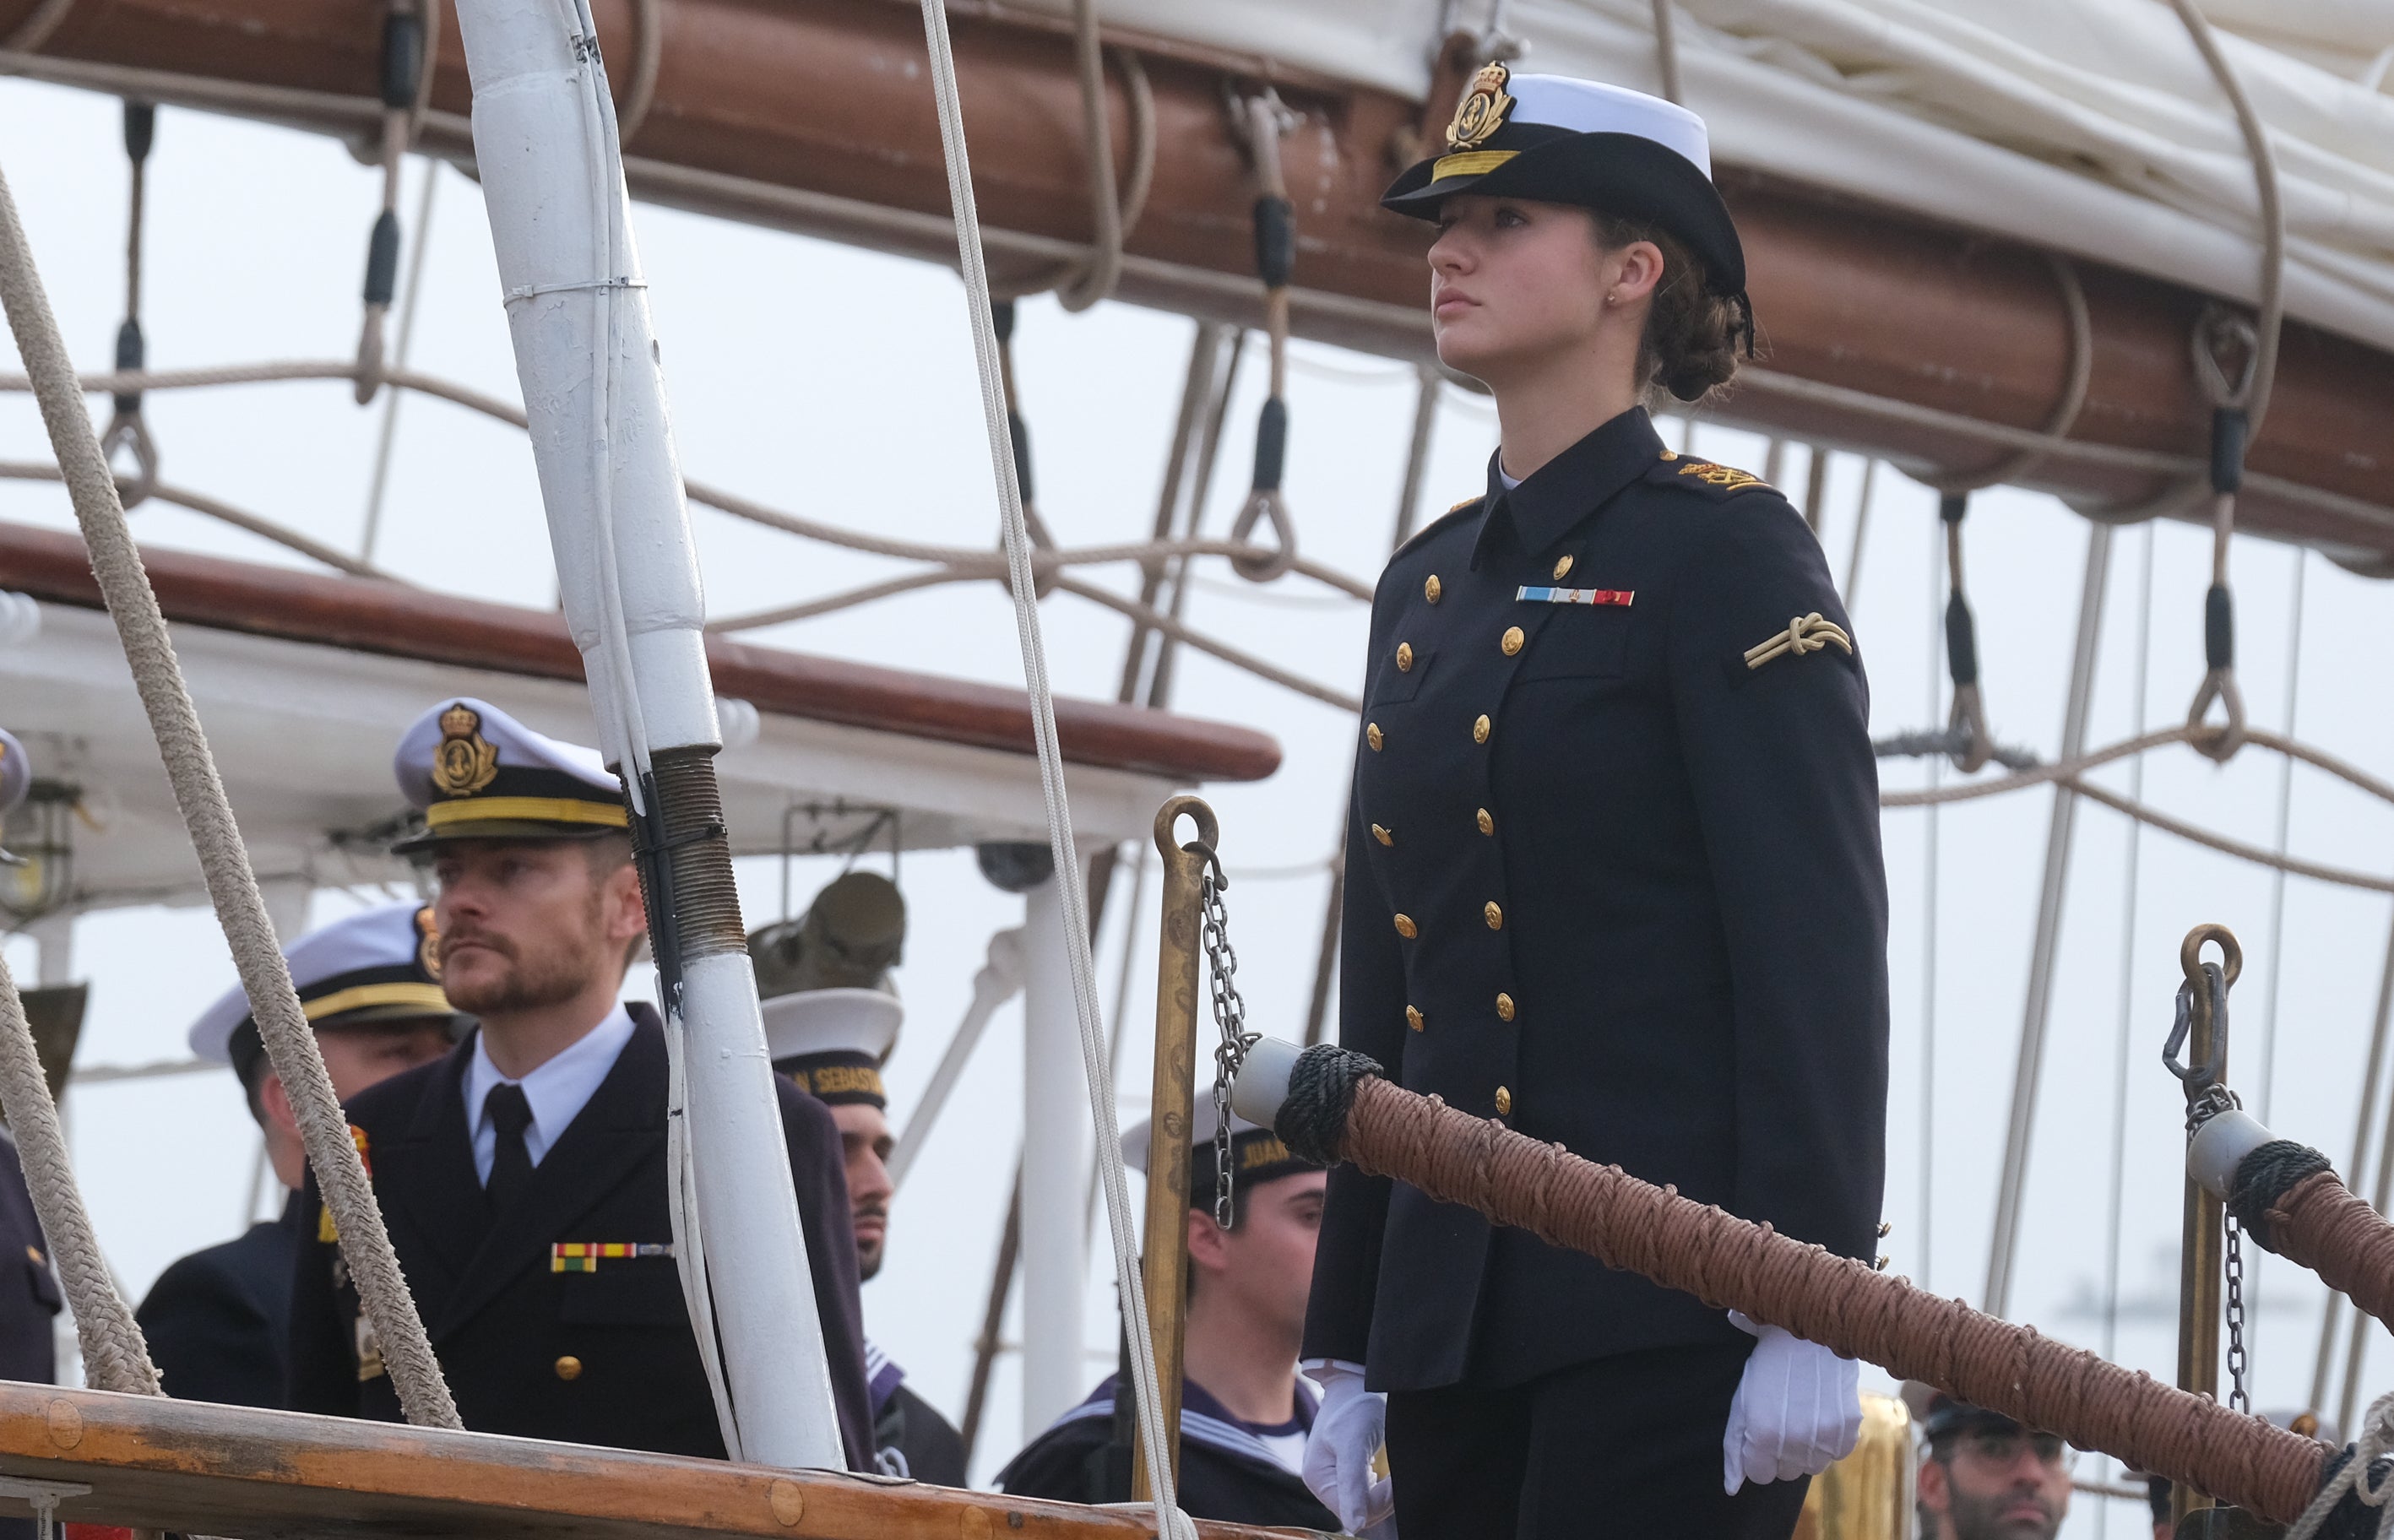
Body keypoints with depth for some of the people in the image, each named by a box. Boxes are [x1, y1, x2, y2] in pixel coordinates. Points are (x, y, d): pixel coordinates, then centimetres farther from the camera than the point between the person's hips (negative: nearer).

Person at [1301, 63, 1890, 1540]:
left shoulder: (1726, 549, -3)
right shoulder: (1429, 585, 17)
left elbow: (1821, 952, -11)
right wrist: (1348, 1355, 16)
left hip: (1667, 1308, -7)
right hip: (1454, 1307, 7)